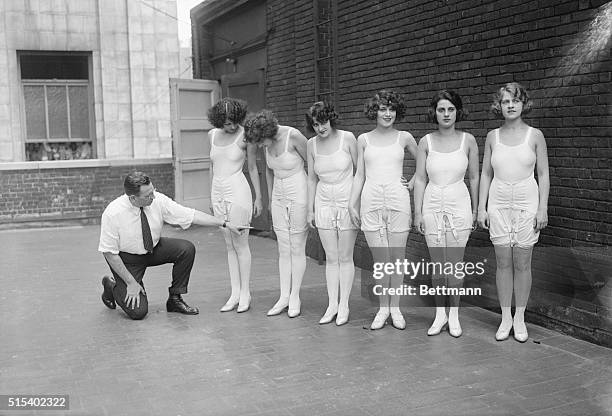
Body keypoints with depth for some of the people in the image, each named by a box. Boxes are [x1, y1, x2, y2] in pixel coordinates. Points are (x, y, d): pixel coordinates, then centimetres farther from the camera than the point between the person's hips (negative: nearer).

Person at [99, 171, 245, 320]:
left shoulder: (158, 200, -20)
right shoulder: (113, 214, -29)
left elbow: (191, 215, -17)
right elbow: (109, 253, -20)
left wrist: (225, 224, -21)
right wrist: (131, 282, -20)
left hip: (154, 248, 4)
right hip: (127, 259, -4)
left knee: (187, 249, -22)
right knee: (138, 311, -15)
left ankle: (175, 299, -4)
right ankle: (112, 286, 17)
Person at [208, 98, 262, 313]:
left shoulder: (246, 136, -7)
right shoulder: (212, 135, 7)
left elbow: (253, 168, 0)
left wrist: (258, 197, 1)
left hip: (238, 192, -5)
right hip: (219, 193, 6)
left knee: (240, 244, -2)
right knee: (230, 245, 9)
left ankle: (245, 294, 8)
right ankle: (235, 293, 14)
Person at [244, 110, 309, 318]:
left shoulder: (294, 136, -21)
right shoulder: (268, 141, -1)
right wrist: (270, 198, 18)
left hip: (299, 194, -6)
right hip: (279, 197, 6)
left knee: (297, 248, 2)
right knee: (283, 249, 7)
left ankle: (295, 297, 12)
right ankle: (284, 296, 13)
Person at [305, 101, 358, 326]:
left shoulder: (347, 138, -9)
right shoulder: (312, 144, 2)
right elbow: (312, 179, 10)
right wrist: (310, 210, 10)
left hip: (347, 202, -3)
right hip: (324, 203, 3)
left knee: (345, 258, 3)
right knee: (331, 257, 7)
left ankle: (344, 305, 14)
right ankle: (332, 305, 16)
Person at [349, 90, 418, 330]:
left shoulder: (404, 138, 7)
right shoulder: (364, 140, 9)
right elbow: (359, 175, 11)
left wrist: (413, 182, 8)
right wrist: (352, 204, 6)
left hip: (397, 200, 0)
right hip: (371, 201, 0)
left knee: (397, 256, 3)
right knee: (380, 259, 0)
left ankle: (395, 308, 15)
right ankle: (383, 308, 13)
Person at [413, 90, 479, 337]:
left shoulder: (468, 141, 0)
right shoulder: (426, 142, 2)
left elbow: (474, 177, 6)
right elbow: (420, 179, 3)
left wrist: (475, 210, 7)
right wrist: (418, 212, 0)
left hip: (459, 206, -1)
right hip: (432, 206, 1)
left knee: (454, 264, 1)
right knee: (437, 265, 6)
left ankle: (454, 315, 15)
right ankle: (440, 314, 20)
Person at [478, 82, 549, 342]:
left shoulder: (535, 136, 1)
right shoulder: (492, 137, 6)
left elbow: (543, 175, 2)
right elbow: (486, 174, 9)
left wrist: (543, 208, -5)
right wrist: (481, 208, 4)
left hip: (526, 203, -1)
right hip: (499, 204, 2)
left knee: (522, 263, 2)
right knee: (503, 262, 3)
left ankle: (519, 318, 15)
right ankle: (505, 318, 14)